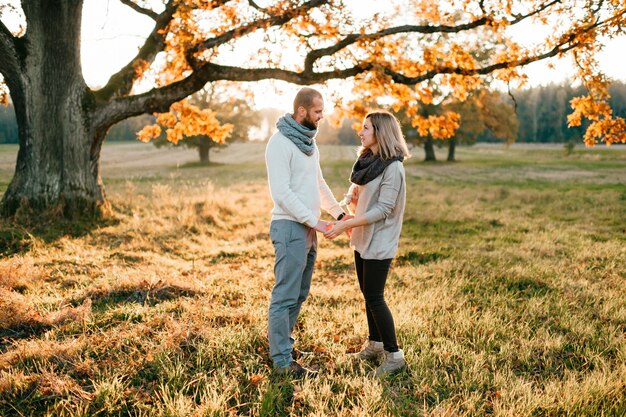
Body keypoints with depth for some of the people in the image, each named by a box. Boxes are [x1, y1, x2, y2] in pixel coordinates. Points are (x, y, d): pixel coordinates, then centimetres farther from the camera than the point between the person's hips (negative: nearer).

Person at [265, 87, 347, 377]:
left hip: (308, 228, 9)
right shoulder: (280, 143, -14)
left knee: (300, 292, 16)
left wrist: (339, 213, 15)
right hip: (290, 227, -9)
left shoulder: (310, 143, 15)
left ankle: (280, 340, 31)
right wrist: (314, 220, -18)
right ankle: (283, 361, 5)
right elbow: (281, 193, -20)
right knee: (286, 294, -4)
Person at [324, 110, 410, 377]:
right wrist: (345, 201, -8)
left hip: (379, 243, -8)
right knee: (368, 293, 17)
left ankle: (394, 355, 8)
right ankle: (375, 343, 33)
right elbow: (355, 188, 16)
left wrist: (345, 225, -25)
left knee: (374, 297, -4)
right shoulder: (366, 160, 7)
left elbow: (383, 209, -22)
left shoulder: (392, 167, -18)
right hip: (362, 238, 8)